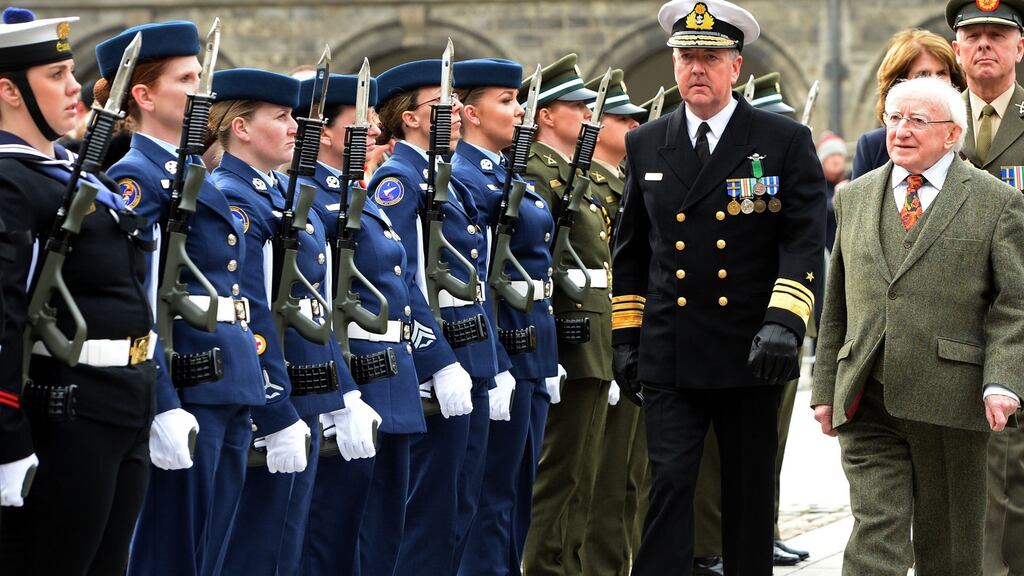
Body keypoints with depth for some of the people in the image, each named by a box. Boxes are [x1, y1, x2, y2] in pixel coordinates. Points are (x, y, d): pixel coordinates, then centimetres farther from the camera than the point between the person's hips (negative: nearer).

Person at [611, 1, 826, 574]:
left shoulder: (786, 141, -1)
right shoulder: (647, 145, 9)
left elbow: (806, 241, -7)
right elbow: (631, 248, 15)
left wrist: (784, 322, -20)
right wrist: (625, 336, 10)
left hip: (753, 355, -1)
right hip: (669, 356, 1)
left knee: (750, 495, 8)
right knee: (669, 486, -6)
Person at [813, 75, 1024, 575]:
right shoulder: (855, 198, 14)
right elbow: (836, 305, 16)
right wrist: (826, 388, 12)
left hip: (950, 401, -2)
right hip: (866, 403, 2)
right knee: (875, 535, -7)